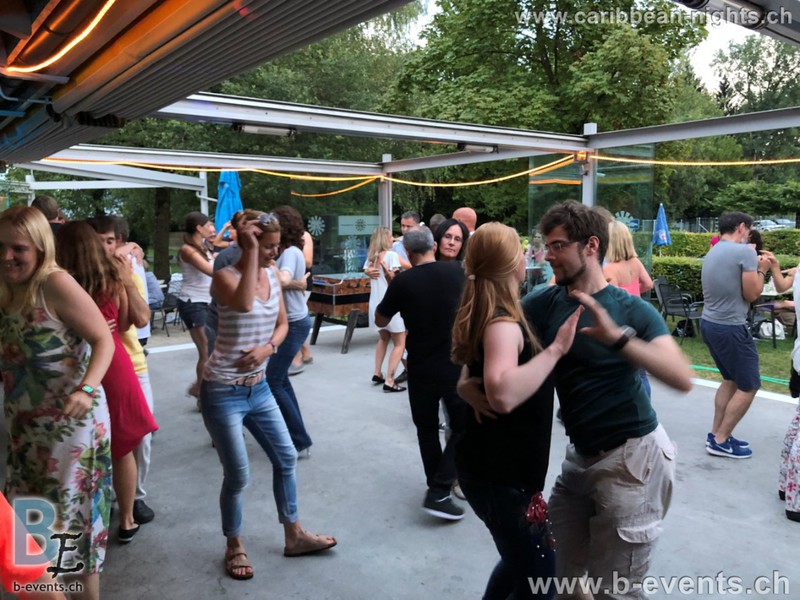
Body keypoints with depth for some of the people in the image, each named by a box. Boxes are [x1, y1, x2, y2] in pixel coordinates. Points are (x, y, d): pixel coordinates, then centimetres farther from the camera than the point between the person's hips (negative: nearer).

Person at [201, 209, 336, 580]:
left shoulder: (272, 276, 4)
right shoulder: (225, 276, -15)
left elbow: (282, 324, 12)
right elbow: (244, 303, -37)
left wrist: (268, 347, -9)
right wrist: (252, 251, -30)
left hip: (258, 388, 7)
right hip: (223, 393, -7)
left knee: (286, 458, 13)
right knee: (238, 476, 2)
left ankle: (294, 536, 31)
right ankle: (234, 547, 27)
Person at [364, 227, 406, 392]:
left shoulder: (371, 257, 12)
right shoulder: (391, 255, -9)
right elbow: (395, 278, -14)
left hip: (375, 303, 8)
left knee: (383, 337, 27)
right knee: (399, 343, -1)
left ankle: (377, 373, 26)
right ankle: (389, 381, -8)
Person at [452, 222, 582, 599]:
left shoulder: (484, 314, 6)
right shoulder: (503, 322, -25)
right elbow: (503, 395, -46)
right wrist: (556, 349, -38)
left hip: (493, 464, 10)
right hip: (499, 473, -10)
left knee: (522, 560, 26)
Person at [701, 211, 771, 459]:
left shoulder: (712, 253, 13)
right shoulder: (745, 251, -14)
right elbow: (752, 294, -11)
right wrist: (761, 270, 4)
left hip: (709, 323, 9)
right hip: (730, 328, -9)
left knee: (731, 380, 20)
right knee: (749, 386, 2)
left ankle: (716, 434, 22)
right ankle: (720, 441, 6)